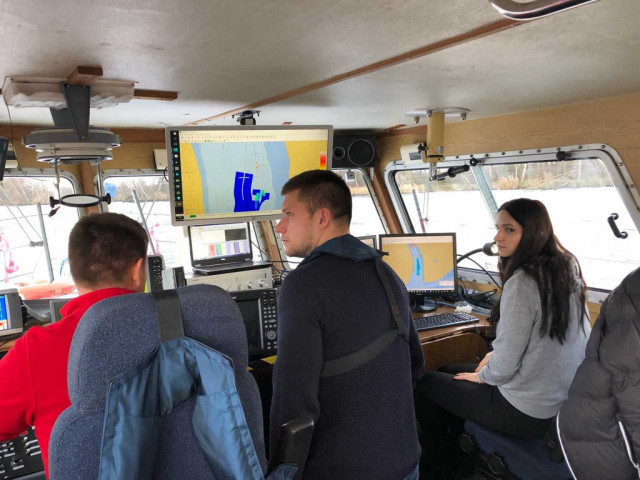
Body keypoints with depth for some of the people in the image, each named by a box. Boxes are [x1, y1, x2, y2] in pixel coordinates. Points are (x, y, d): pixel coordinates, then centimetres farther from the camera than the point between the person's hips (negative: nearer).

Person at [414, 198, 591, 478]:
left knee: (422, 383, 9)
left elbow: (504, 367, -24)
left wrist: (481, 375, -3)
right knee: (449, 373, 24)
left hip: (528, 412, -9)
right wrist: (496, 355, 12)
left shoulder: (522, 282, -27)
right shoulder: (566, 268, 1)